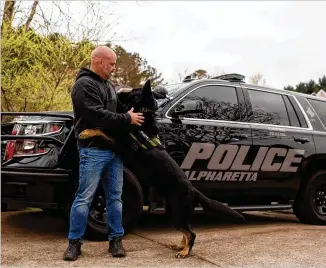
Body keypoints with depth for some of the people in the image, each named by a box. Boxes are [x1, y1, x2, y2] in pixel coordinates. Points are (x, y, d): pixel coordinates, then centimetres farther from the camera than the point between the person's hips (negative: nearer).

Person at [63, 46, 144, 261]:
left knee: (115, 197, 9)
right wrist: (127, 119, -15)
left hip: (114, 149, 8)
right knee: (85, 198, -3)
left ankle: (116, 239, 16)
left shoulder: (109, 85, 20)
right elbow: (98, 116, -20)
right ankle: (75, 242, 6)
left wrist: (130, 115, 9)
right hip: (94, 150, -8)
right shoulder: (84, 85, -10)